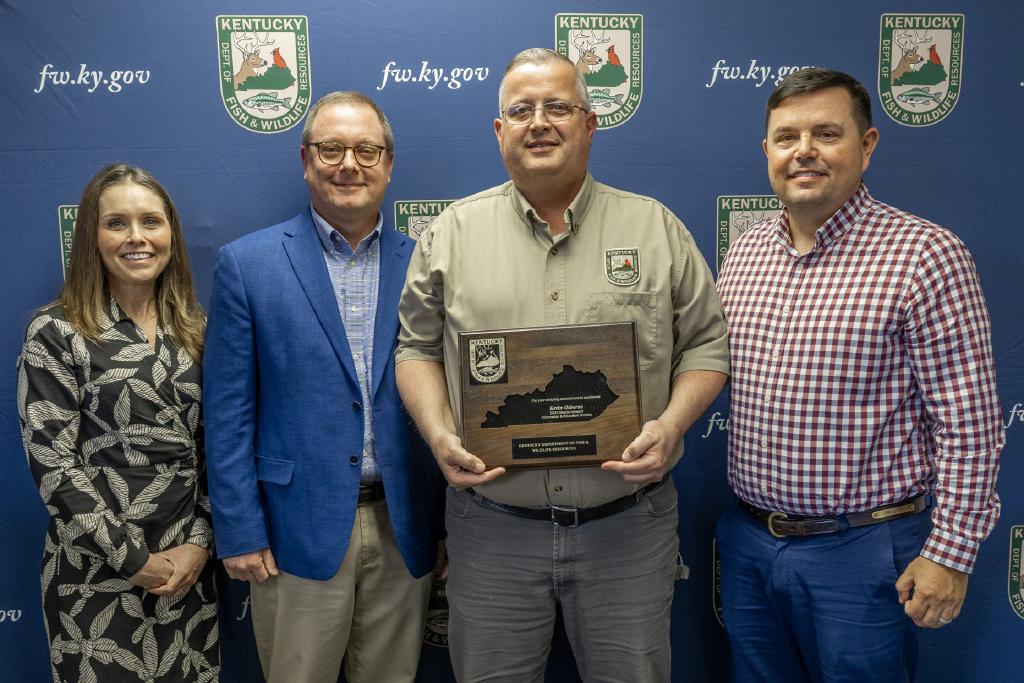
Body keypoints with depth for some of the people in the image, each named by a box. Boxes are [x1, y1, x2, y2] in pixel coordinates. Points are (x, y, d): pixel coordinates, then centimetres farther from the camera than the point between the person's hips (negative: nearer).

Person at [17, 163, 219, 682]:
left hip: (188, 564, 4)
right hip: (96, 572, -3)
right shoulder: (55, 333, -7)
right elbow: (51, 461, -11)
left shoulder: (194, 329, 5)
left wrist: (201, 542, -5)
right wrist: (134, 559, -11)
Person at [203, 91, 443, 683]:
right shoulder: (248, 264, -3)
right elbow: (229, 412, -3)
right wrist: (239, 532, -5)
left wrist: (451, 525, 5)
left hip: (404, 529, 2)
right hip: (299, 529, -2)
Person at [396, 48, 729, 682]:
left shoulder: (656, 227, 2)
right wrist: (440, 435, -10)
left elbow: (706, 344, 4)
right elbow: (418, 347, 6)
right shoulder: (452, 233, 3)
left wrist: (671, 424, -13)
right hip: (491, 528, 1)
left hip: (629, 528, 0)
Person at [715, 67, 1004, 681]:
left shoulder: (924, 255, -13)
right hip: (747, 539, 5)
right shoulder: (743, 251, 4)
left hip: (862, 550, -5)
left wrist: (950, 552, -12)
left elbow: (969, 426, -12)